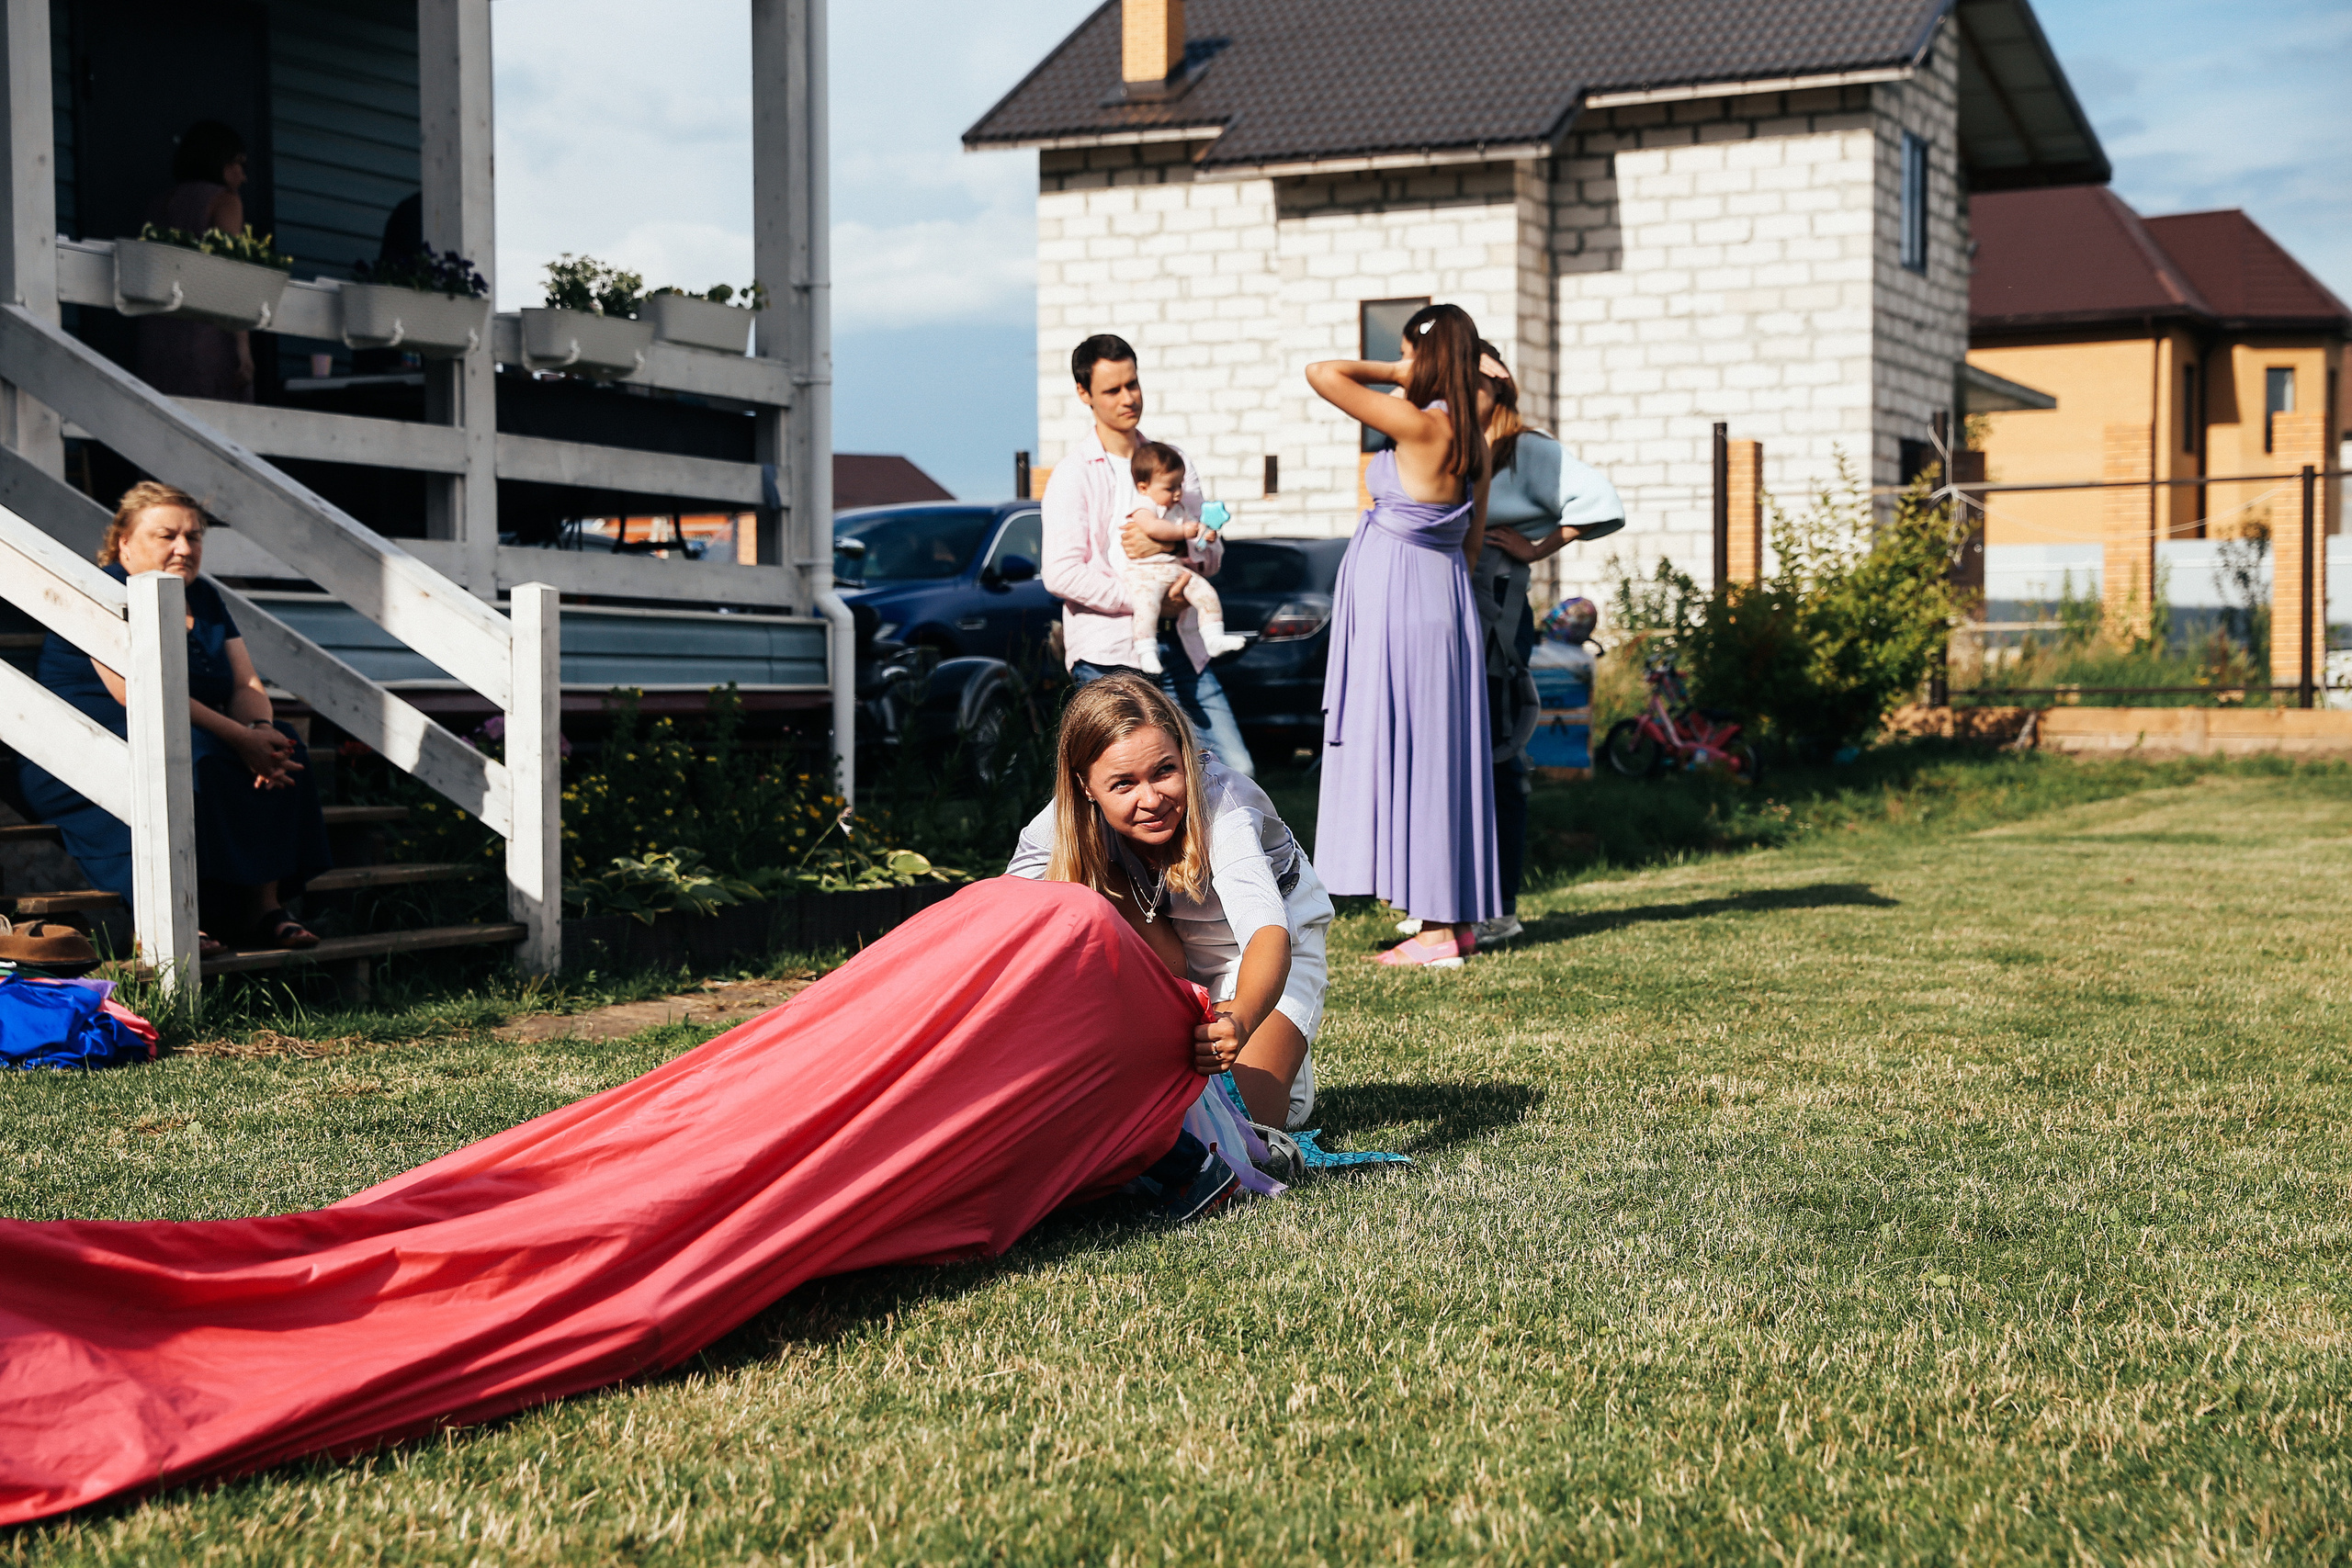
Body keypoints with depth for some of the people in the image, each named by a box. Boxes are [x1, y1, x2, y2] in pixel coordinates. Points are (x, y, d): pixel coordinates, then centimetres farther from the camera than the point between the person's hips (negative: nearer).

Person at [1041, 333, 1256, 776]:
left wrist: (1166, 543, -12)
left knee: (1237, 770, -2)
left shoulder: (1173, 459, 15)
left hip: (1183, 651, 5)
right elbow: (1061, 574, -12)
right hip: (1109, 659, -5)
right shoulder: (1073, 475, -1)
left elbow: (1212, 553, 11)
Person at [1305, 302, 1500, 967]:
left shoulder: (1421, 426, -17)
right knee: (1441, 756, 12)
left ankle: (1438, 931, -3)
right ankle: (1457, 919, 17)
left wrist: (1395, 373, -5)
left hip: (1398, 606, -9)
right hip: (1444, 603, 9)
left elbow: (1323, 374, -16)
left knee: (1407, 755, -5)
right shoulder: (1472, 440, 9)